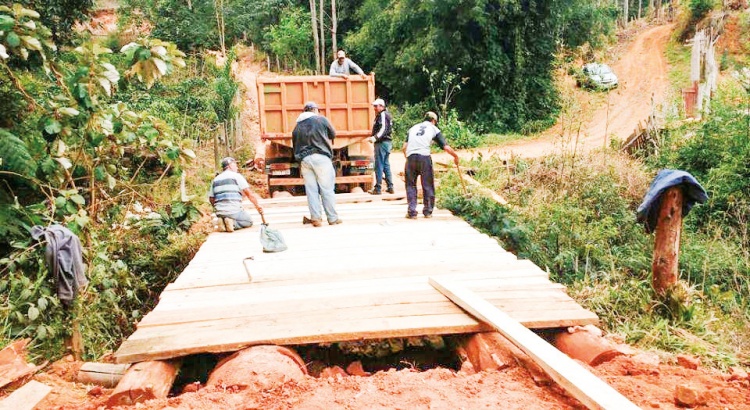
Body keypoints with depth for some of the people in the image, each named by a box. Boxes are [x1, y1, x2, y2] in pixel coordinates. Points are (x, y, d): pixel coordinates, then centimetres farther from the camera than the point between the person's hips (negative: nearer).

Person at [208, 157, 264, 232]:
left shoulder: (215, 180, 15)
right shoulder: (236, 176, -2)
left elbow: (211, 199, 15)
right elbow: (249, 194, -6)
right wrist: (257, 206, 3)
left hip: (220, 213, 6)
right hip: (234, 211, -6)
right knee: (249, 221, 17)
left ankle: (223, 222, 0)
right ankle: (233, 223, -11)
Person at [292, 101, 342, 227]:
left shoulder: (297, 126, 16)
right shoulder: (321, 119, 6)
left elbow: (295, 146, 15)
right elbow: (332, 135, 17)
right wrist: (328, 148, 35)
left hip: (304, 159, 4)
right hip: (321, 156, -3)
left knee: (311, 190, 6)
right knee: (327, 188, 1)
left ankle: (316, 218, 5)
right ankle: (333, 218, 4)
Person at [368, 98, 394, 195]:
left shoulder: (382, 115, -12)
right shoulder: (386, 114, 18)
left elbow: (383, 129, -24)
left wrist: (375, 137, -32)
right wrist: (375, 137, 18)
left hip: (382, 143, -10)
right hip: (387, 142, 10)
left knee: (379, 166, -7)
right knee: (386, 165, 14)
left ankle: (378, 188, -5)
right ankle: (390, 187, 16)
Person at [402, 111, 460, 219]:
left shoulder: (413, 128, 25)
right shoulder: (434, 129, 17)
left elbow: (404, 147, 14)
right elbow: (446, 147, 12)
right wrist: (455, 156, 27)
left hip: (410, 156, 2)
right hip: (424, 157, -2)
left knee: (411, 185, 11)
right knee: (428, 185, 11)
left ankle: (412, 212, 7)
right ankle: (427, 211, 16)